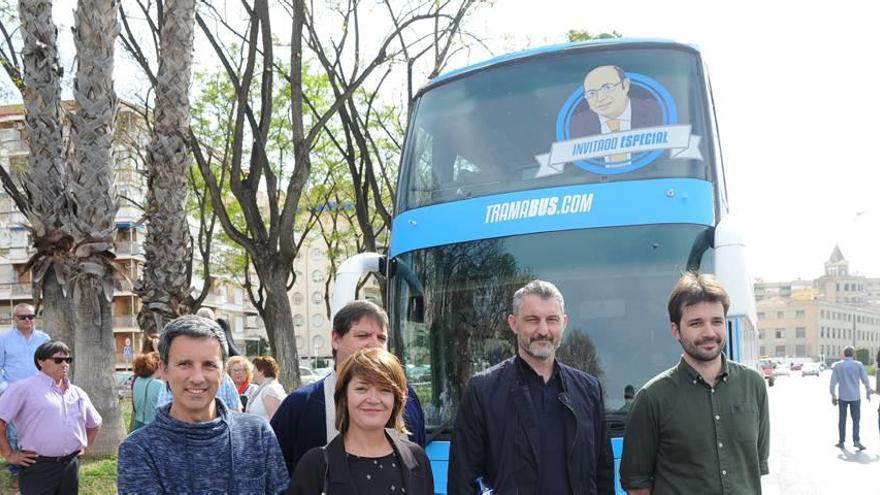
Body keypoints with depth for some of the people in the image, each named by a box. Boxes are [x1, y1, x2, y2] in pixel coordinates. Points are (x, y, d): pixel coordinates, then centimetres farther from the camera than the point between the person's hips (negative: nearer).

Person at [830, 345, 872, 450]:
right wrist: (868, 393, 12)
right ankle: (856, 441, -11)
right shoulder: (859, 365, -2)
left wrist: (833, 396, 8)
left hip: (842, 397, 1)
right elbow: (865, 380, -2)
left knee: (842, 420, 9)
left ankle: (841, 442, 12)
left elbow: (833, 382, -1)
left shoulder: (837, 366, 0)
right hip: (855, 396, -1)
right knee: (856, 419, 4)